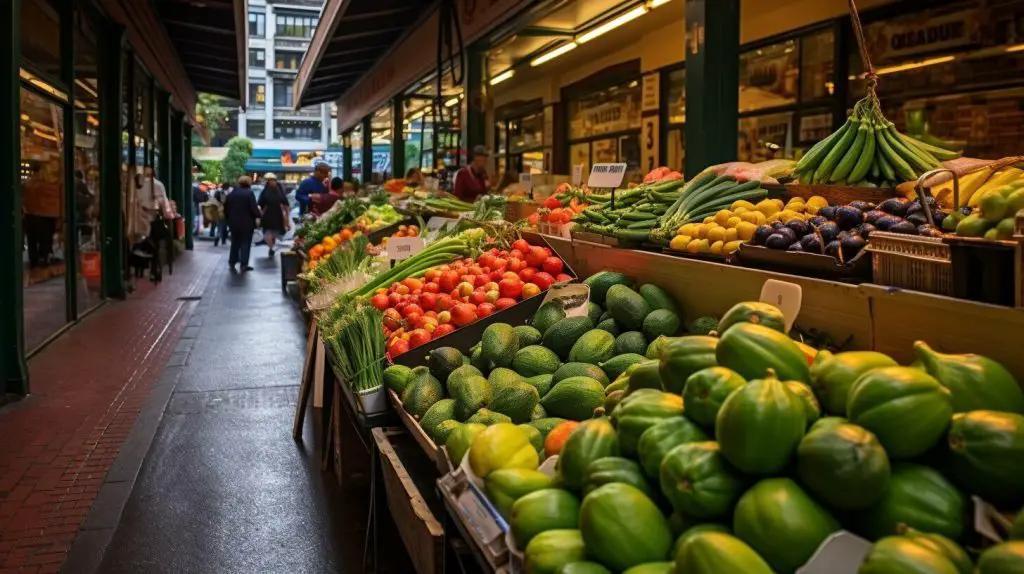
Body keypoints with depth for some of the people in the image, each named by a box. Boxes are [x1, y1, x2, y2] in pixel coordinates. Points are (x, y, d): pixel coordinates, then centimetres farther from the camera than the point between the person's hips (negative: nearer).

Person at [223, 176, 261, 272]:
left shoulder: (231, 194, 7)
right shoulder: (249, 193, -12)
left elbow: (226, 209, 11)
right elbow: (254, 208, -16)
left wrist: (228, 219, 21)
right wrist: (257, 215, 3)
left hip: (234, 223, 5)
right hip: (247, 223, -5)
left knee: (235, 243, 16)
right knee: (245, 243, 3)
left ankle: (232, 262, 17)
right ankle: (244, 264, 2)